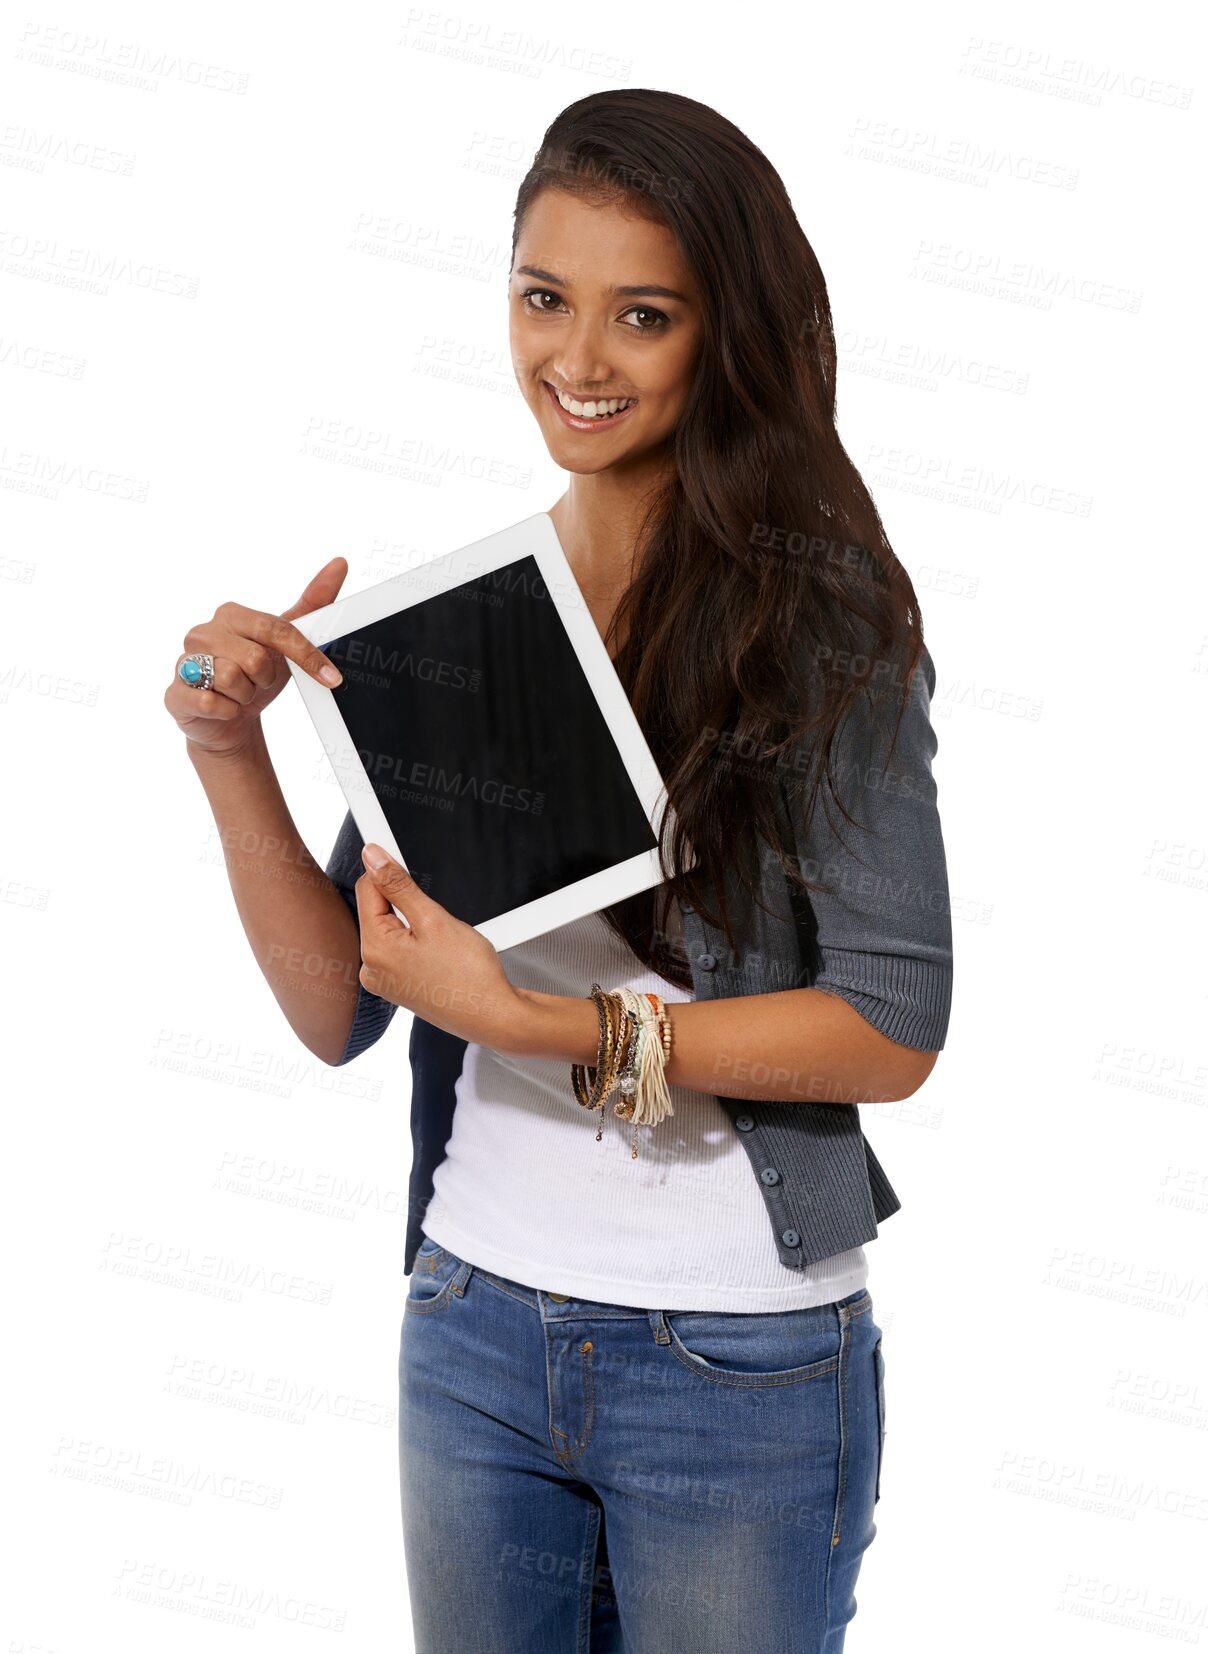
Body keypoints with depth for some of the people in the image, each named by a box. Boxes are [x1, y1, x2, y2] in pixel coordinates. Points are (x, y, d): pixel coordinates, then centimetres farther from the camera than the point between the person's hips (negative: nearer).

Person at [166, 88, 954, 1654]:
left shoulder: (819, 607, -12)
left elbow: (893, 1028, -16)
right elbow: (338, 1009, 1)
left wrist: (534, 1020, -22)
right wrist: (231, 754, -13)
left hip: (740, 1361, -4)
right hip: (474, 1323, 4)